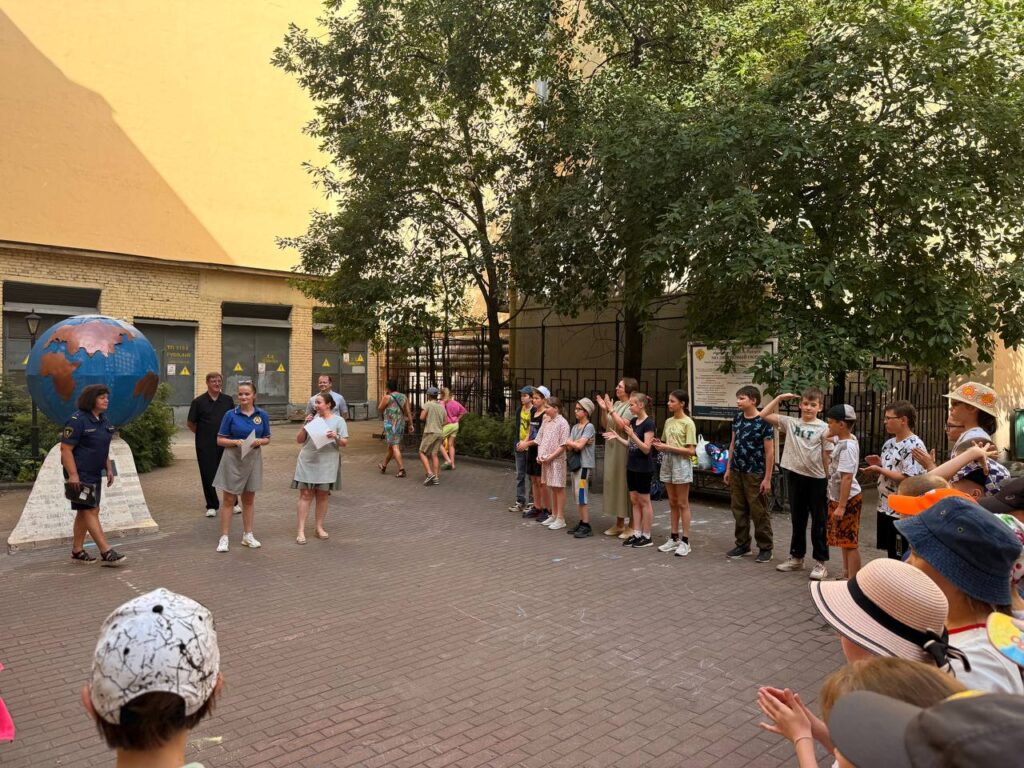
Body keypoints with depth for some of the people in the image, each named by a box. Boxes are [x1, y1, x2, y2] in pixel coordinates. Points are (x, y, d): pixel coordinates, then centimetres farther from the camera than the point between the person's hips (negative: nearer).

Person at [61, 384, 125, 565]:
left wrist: (109, 469, 14)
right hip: (80, 475, -9)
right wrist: (72, 475, -22)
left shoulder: (102, 419, 11)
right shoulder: (78, 420, -15)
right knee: (90, 511, -9)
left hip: (95, 474, 9)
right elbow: (65, 449, -17)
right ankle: (106, 553, -12)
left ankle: (77, 551, 22)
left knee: (84, 512, 13)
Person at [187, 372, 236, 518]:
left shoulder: (228, 400, 5)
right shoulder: (199, 402, -3)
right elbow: (190, 423, 4)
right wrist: (202, 434, 4)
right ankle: (212, 506, 15)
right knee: (208, 475, 3)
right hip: (205, 446, -2)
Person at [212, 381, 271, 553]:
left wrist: (259, 441, -13)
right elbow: (220, 440, -3)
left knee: (249, 500, 13)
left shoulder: (262, 415, 1)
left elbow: (267, 439, 8)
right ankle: (224, 538, 8)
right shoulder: (231, 415, -6)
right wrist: (235, 442, -20)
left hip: (253, 459, 3)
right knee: (229, 500, 2)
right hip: (233, 459, -3)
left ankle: (248, 535, 23)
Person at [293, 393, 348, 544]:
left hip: (326, 463, -1)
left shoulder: (338, 420, 3)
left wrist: (336, 437, -20)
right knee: (305, 494, -3)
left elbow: (344, 443, 0)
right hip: (307, 462, 1)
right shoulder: (312, 419, 8)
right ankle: (301, 530, -2)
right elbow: (299, 440, 7)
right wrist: (305, 426, -6)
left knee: (323, 495, 6)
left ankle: (319, 527, 18)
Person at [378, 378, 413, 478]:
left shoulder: (387, 397, -9)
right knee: (390, 445, 19)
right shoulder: (404, 397, 6)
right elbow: (408, 412, 4)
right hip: (401, 424, 6)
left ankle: (401, 469, -17)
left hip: (391, 425, -6)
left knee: (394, 447, -7)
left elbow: (380, 409, 5)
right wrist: (410, 424, 7)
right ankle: (383, 466, 34)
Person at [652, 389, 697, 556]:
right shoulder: (668, 422, 10)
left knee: (683, 504, -1)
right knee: (672, 503, 11)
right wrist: (660, 446, -5)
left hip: (681, 464, -7)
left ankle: (685, 541, 5)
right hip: (667, 463, 7)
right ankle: (674, 539, 18)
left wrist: (669, 448, -19)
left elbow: (691, 451, -15)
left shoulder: (688, 423, -10)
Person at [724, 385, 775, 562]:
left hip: (755, 474, -6)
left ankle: (765, 548, 12)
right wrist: (728, 468, 12)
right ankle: (742, 545, 23)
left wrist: (767, 478, -14)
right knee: (739, 511, 12)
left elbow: (770, 452, -12)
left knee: (759, 512, 1)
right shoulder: (737, 418, 6)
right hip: (736, 472, 6)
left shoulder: (763, 422, -13)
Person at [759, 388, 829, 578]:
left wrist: (830, 481, -5)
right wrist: (780, 398, 2)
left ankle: (820, 563, 14)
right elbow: (764, 415, 4)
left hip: (816, 479, -4)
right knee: (797, 520, 15)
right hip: (795, 477, 4)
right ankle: (796, 558, 28)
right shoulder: (791, 423, 3)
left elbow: (827, 457, -4)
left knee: (819, 523, 5)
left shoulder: (823, 428, -6)